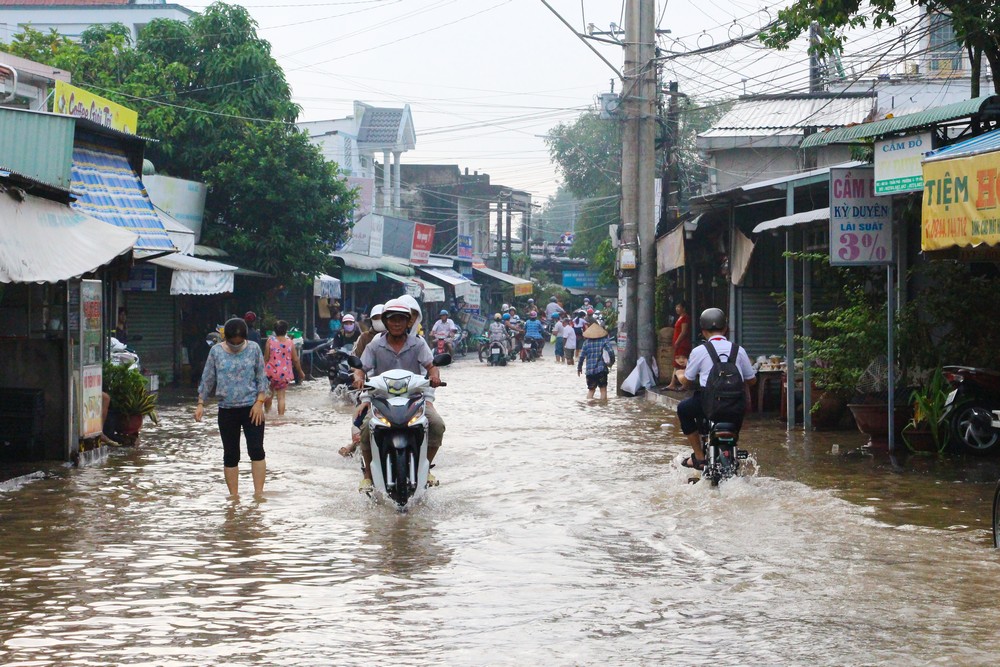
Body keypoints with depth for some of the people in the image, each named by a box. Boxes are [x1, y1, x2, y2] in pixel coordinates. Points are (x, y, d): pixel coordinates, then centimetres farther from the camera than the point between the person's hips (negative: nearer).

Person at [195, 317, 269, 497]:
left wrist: (259, 402, -6)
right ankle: (234, 496, 11)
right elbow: (207, 380, 7)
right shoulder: (216, 351, 1)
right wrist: (200, 404, 2)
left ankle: (258, 494, -7)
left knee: (256, 450, -10)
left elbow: (262, 377, 3)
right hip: (227, 410, 1)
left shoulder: (253, 349, 0)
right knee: (230, 455, 4)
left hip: (251, 408, -1)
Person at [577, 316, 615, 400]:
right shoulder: (604, 340, -2)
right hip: (602, 369, -2)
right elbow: (611, 351, -13)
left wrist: (579, 367, 12)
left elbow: (582, 356, 0)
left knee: (591, 390, 12)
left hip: (590, 370, 2)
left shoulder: (586, 342, 2)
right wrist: (611, 361, 6)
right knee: (603, 389, 4)